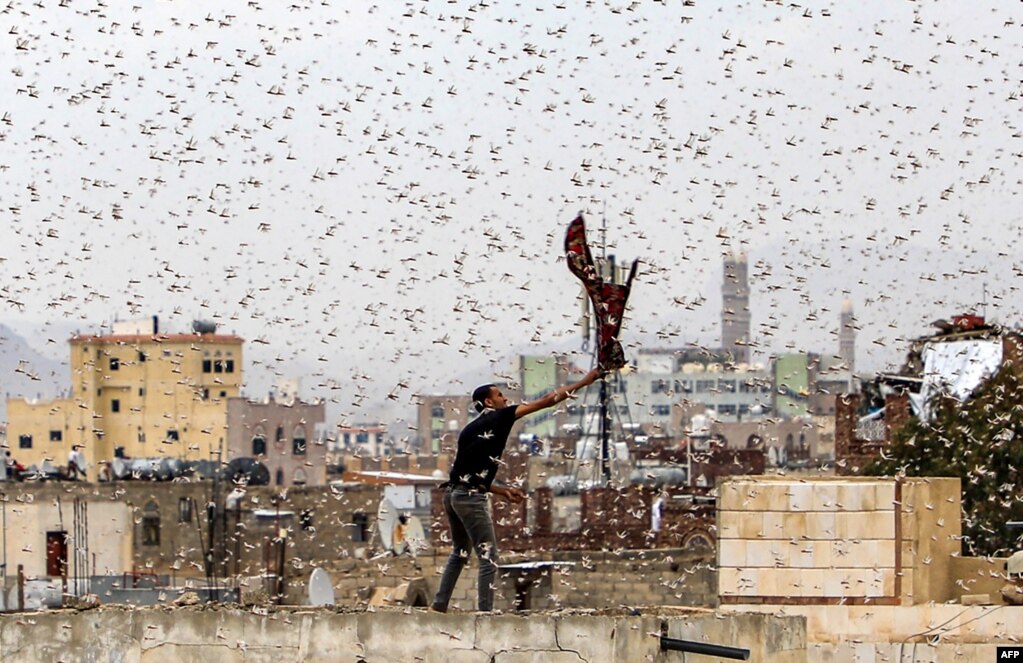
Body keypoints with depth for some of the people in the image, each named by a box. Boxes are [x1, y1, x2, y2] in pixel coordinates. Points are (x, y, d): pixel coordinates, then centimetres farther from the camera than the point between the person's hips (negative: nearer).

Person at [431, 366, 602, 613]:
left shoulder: (471, 429, 19)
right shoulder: (497, 418, -3)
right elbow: (546, 401, -3)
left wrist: (503, 491, 23)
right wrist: (583, 382, 2)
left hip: (453, 493, 8)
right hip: (471, 498, -8)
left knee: (460, 552, 24)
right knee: (488, 557, -4)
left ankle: (439, 605, 22)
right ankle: (485, 613, -7)